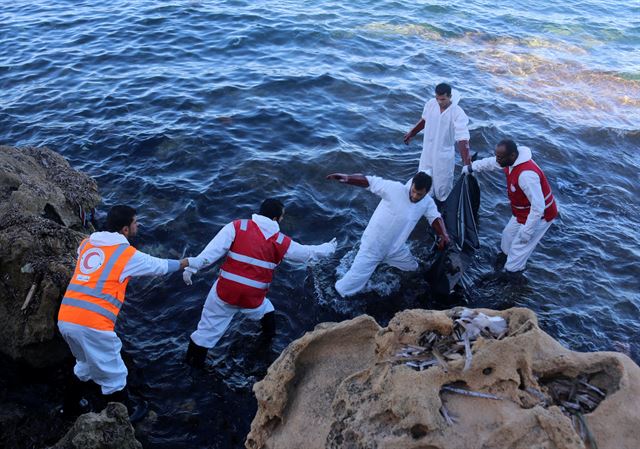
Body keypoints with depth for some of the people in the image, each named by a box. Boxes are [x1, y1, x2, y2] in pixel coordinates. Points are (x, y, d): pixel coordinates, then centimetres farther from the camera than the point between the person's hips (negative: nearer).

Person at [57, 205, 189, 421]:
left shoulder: (86, 244, 14)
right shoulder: (128, 254, -2)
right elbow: (158, 266, 12)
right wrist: (182, 263, 30)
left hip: (65, 319, 7)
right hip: (92, 324, -7)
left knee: (86, 363, 32)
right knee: (113, 375, 14)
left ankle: (70, 407, 47)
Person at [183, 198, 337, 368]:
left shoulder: (237, 226, -5)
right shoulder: (282, 242, 0)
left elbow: (213, 249, -15)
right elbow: (308, 252, 13)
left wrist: (192, 266, -16)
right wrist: (329, 248, 30)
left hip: (224, 292, -1)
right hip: (253, 298, 1)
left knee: (207, 330, 11)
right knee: (266, 312, 34)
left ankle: (193, 363, 20)